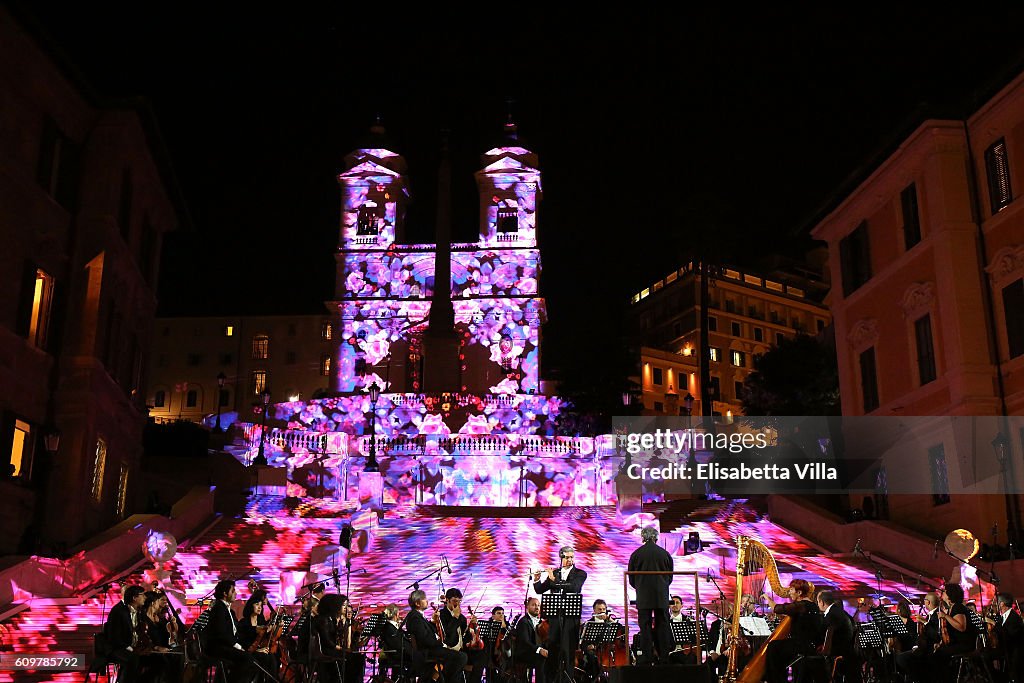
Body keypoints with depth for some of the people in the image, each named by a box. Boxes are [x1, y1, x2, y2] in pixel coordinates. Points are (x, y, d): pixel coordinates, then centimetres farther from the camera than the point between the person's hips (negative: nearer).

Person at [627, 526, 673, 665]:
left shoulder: (636, 554, -4)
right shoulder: (665, 554, 0)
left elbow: (631, 579, 4)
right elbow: (670, 576, 9)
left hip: (643, 597, -1)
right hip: (662, 597, 2)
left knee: (645, 628, 2)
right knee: (662, 626, 8)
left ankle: (648, 659, 0)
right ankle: (664, 659, 8)